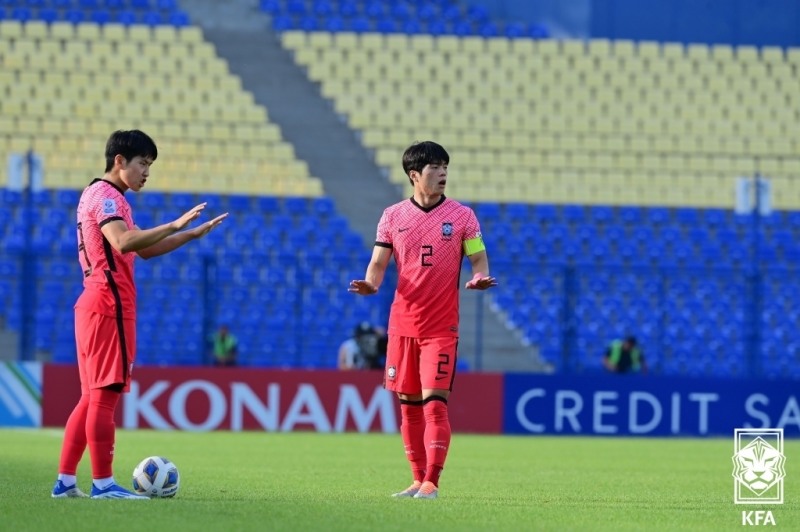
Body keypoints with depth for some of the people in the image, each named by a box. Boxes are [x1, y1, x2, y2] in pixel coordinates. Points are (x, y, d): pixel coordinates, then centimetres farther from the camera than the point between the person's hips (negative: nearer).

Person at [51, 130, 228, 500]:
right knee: (106, 393, -9)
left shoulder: (104, 196, 23)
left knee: (93, 396, 11)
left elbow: (144, 249, 24)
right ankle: (103, 483, -10)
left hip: (94, 305, 10)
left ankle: (65, 480, 10)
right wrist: (175, 226, -30)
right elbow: (124, 242, -27)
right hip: (109, 304, -10)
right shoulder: (106, 196, -9)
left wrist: (192, 235, 15)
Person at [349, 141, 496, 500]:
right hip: (402, 324, 3)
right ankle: (418, 480, 15)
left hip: (441, 327, -3)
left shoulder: (461, 215, 2)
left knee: (434, 402, -12)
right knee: (408, 403, 6)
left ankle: (431, 482, -11)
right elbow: (379, 263, 7)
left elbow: (478, 259, 4)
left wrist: (478, 278, -18)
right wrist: (370, 284, -15)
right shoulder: (393, 216, 6)